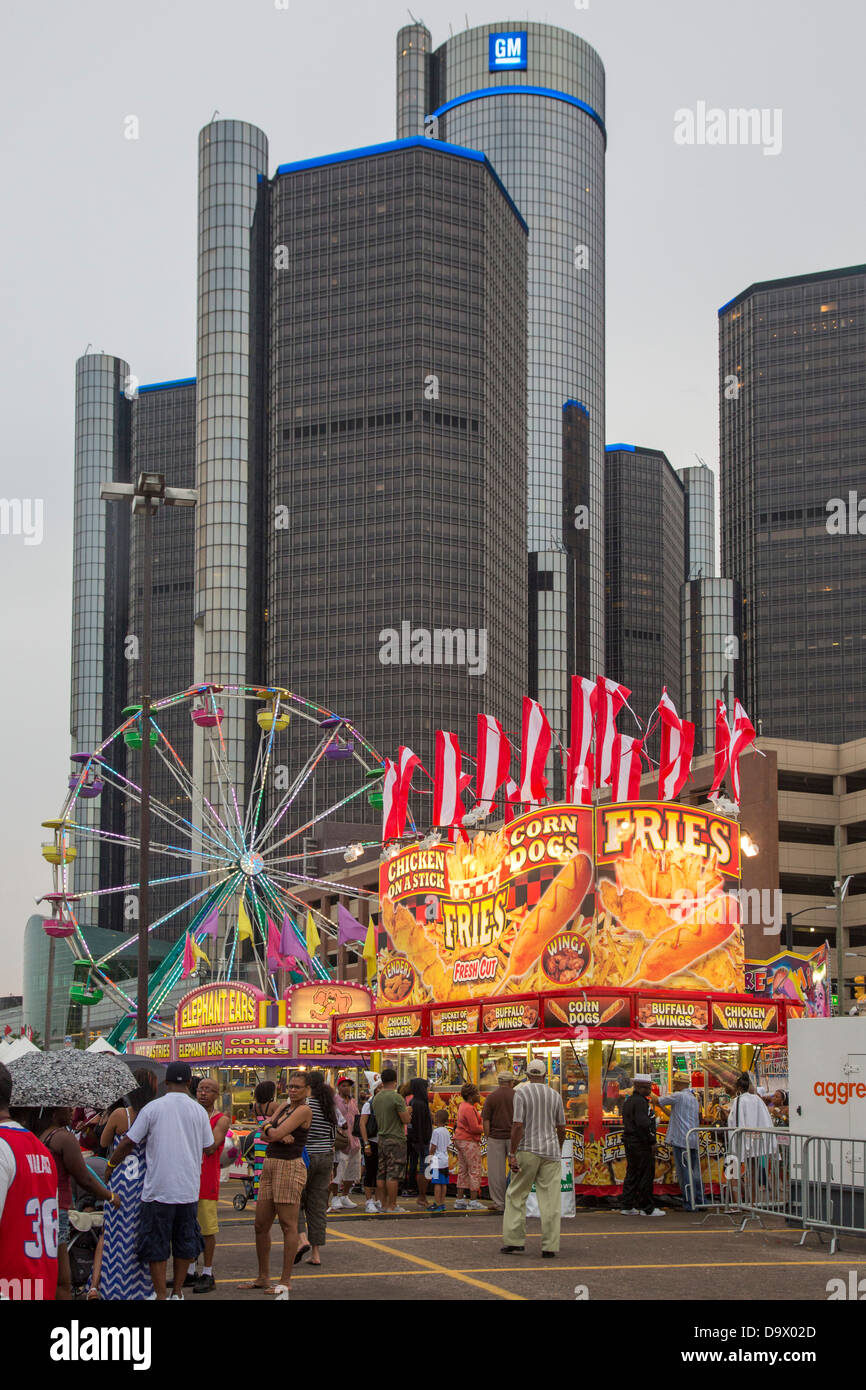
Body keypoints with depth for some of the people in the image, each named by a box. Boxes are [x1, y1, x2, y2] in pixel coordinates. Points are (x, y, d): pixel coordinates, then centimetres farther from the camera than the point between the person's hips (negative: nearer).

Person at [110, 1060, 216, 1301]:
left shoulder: (152, 1108, -7)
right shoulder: (198, 1110, 1)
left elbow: (128, 1143, -4)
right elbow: (209, 1148, 12)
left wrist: (111, 1165, 12)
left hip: (158, 1188, -3)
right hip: (189, 1189, 3)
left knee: (156, 1245, 6)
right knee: (184, 1242, 15)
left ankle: (161, 1295, 6)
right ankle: (177, 1293, 21)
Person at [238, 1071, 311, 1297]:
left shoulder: (304, 1110, -9)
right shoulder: (285, 1107, 17)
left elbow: (276, 1133, -16)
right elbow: (266, 1131, 6)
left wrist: (269, 1129, 5)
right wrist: (275, 1132, -15)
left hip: (290, 1166, -9)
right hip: (270, 1165, 9)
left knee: (288, 1225, -4)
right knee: (261, 1225, 11)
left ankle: (285, 1282, 1)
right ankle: (263, 1277, 22)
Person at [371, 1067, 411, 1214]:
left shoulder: (376, 1098, 9)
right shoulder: (396, 1097, -14)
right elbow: (406, 1119, -15)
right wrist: (407, 1111, 8)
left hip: (381, 1138, 7)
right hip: (395, 1139, -7)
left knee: (381, 1174, 9)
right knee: (394, 1174, -4)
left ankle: (383, 1204, 12)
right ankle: (392, 1206, -4)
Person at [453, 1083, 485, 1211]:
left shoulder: (463, 1105, 14)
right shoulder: (469, 1109, -18)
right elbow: (474, 1128, -22)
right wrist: (485, 1128, -8)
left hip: (461, 1140, 10)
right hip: (469, 1141, -10)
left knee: (462, 1171, 12)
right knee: (475, 1171, -6)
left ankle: (460, 1201, 13)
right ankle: (473, 1201, -6)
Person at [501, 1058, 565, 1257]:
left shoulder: (521, 1093, -4)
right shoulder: (555, 1096, 7)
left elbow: (518, 1125, -12)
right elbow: (561, 1128, 13)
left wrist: (512, 1154, -11)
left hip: (527, 1151, -3)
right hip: (551, 1152, 3)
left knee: (516, 1196, 7)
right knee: (550, 1200, 1)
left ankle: (515, 1241, 4)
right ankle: (549, 1246, -1)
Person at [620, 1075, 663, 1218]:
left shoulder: (628, 1101, 15)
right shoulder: (640, 1102, -16)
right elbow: (643, 1124, -24)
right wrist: (652, 1142, -16)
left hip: (629, 1142, 10)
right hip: (641, 1144, -10)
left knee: (632, 1174, 13)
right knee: (646, 1175, -3)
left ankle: (627, 1206, 14)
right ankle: (647, 1208, 0)